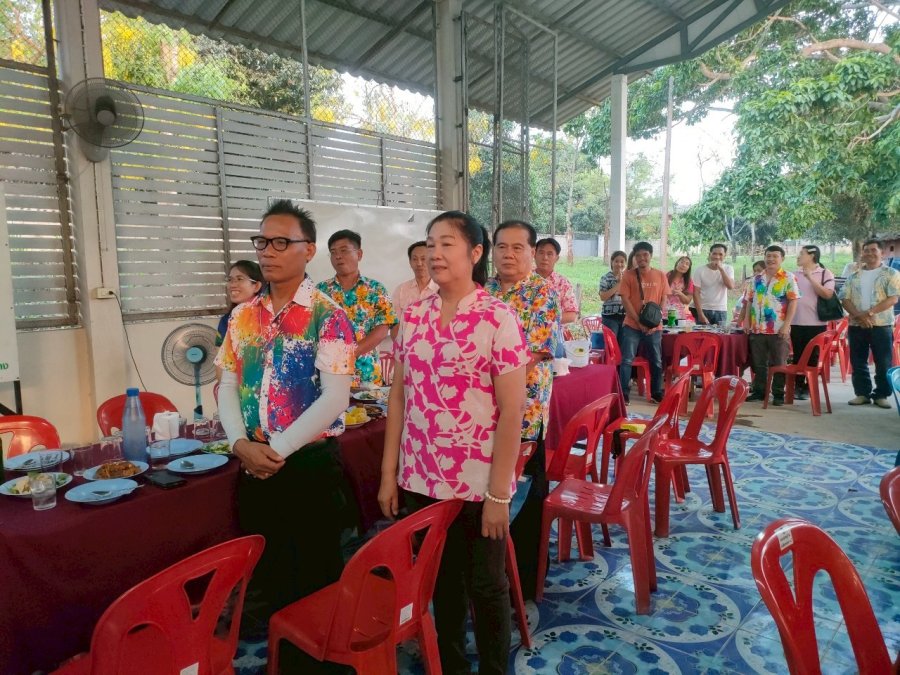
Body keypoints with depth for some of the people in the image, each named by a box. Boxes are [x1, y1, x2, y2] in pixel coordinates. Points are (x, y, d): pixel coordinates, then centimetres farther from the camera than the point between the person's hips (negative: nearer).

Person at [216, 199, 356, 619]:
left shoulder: (328, 316, -11)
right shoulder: (243, 316, 6)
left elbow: (335, 398, -18)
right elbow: (228, 386, 7)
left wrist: (278, 449, -17)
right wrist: (241, 444, -9)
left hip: (311, 464, -5)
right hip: (254, 467, 5)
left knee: (316, 579, 10)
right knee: (268, 574, 19)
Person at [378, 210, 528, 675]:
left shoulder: (497, 318, -12)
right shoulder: (412, 317, 2)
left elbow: (512, 411, -13)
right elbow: (398, 398, 6)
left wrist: (499, 492, -13)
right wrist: (389, 474, 4)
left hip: (478, 481, -4)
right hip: (421, 479, 4)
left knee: (485, 585, 14)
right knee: (441, 581, 20)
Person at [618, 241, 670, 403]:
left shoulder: (660, 275, 6)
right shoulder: (628, 275, -1)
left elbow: (663, 300, 5)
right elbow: (625, 300, -6)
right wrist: (639, 321, -14)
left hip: (654, 327, 2)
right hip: (632, 325, -2)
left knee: (657, 361, 9)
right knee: (627, 360, -6)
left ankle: (657, 392, 23)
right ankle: (623, 393, -1)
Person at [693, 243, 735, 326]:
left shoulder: (728, 269, 3)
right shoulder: (701, 270, -4)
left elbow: (730, 286, -14)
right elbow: (696, 293, -6)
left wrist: (721, 269, -17)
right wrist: (701, 314, -13)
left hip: (721, 311, 2)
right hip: (703, 310, -1)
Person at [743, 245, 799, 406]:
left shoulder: (788, 278, -2)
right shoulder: (757, 278, 11)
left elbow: (793, 302, -7)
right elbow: (750, 301, 14)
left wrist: (786, 324, -14)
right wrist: (747, 320, 6)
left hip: (779, 329, -4)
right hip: (757, 328, 4)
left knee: (779, 364, 3)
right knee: (759, 363, 10)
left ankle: (778, 394, 12)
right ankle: (759, 391, 19)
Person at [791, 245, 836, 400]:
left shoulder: (825, 273, -1)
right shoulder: (795, 274, 9)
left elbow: (828, 294, -14)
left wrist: (810, 277, -17)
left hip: (816, 323, -3)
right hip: (796, 322, 3)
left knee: (813, 357, 4)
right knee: (797, 355, 6)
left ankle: (809, 387, 11)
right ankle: (798, 385, 15)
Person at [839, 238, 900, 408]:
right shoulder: (853, 275, 11)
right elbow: (845, 299, 3)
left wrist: (869, 313, -18)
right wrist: (859, 316, -13)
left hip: (882, 325, -3)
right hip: (856, 326, 3)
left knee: (883, 363, 1)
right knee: (858, 363, 6)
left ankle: (881, 395, 11)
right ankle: (862, 393, 15)